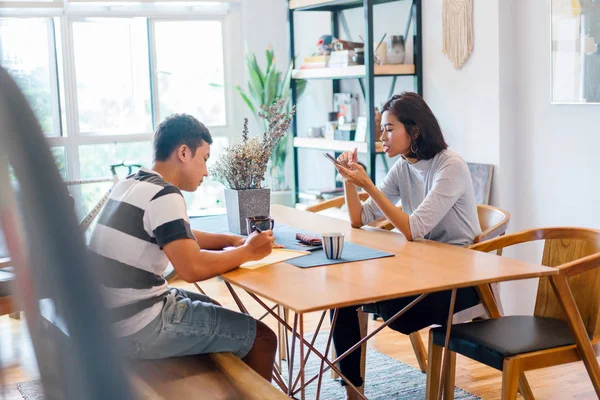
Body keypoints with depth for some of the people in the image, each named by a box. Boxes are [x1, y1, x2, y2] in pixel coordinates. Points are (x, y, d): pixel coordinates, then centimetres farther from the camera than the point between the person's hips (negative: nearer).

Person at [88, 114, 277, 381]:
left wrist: (232, 240, 8)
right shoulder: (164, 196, -19)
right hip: (137, 331, -10)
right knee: (261, 338, -2)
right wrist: (246, 252, -13)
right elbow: (192, 268, -29)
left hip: (110, 319, 10)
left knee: (216, 312, 30)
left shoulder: (131, 185, 10)